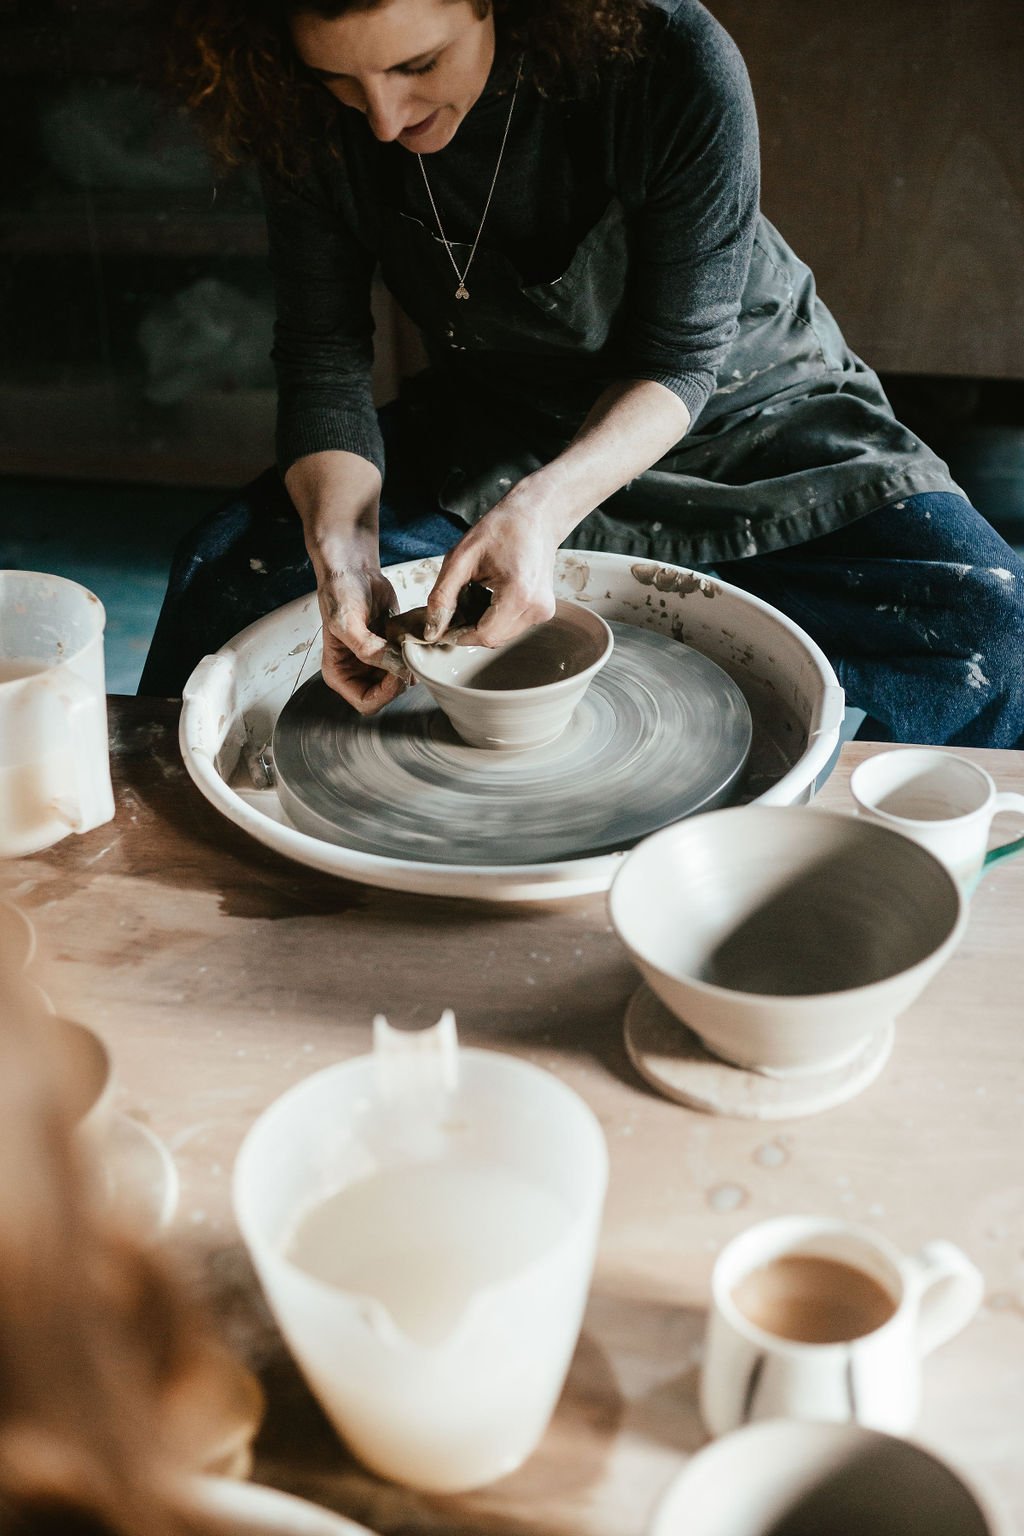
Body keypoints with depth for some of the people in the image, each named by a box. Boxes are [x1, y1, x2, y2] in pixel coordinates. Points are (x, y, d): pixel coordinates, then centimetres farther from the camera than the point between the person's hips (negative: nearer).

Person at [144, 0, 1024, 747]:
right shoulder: (314, 117, -18)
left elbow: (679, 361, -22)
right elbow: (325, 357, -13)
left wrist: (544, 507, -39)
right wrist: (343, 557, -31)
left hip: (734, 417, -2)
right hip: (489, 434, 2)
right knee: (227, 569, -15)